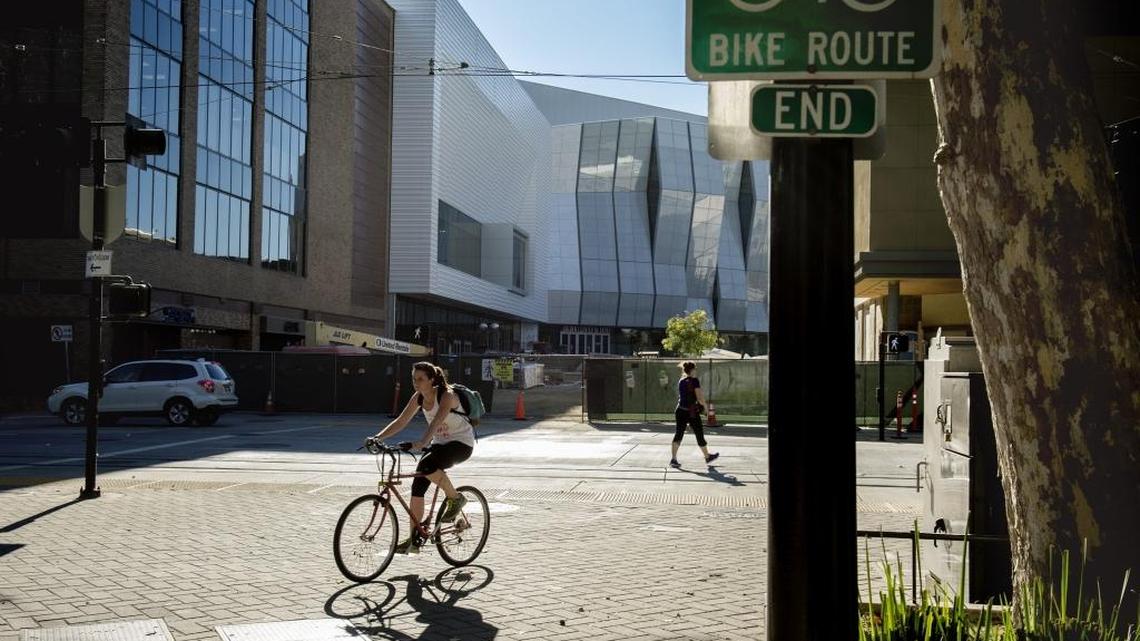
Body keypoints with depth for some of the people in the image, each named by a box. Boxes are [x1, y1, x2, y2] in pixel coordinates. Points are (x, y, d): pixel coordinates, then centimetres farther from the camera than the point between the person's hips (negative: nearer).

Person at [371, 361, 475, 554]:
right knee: (418, 486, -5)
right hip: (440, 443, 7)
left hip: (462, 443, -7)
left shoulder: (446, 396, -22)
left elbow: (436, 422, -37)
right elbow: (401, 421, -3)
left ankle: (456, 498, -8)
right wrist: (378, 437, -17)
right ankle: (413, 540, 1)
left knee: (426, 466, -33)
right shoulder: (419, 398, -1)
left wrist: (421, 443, -52)